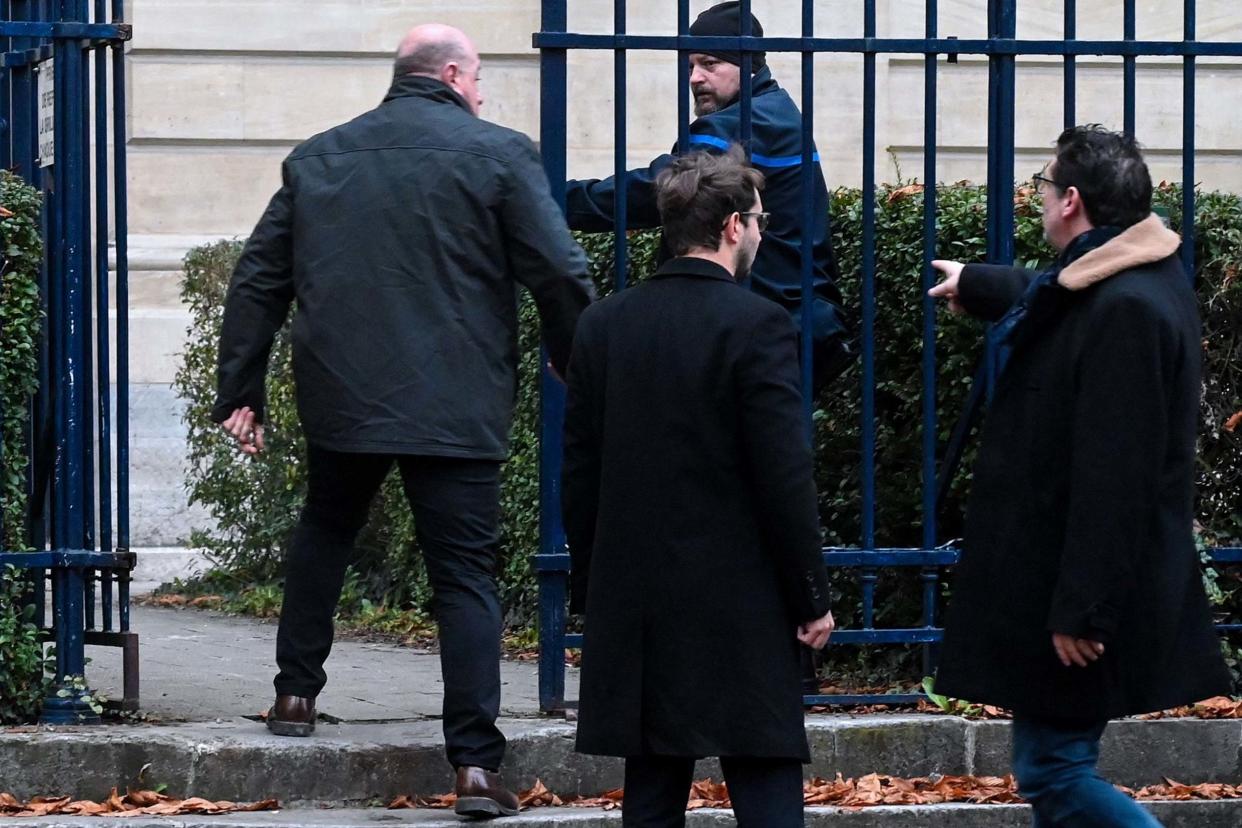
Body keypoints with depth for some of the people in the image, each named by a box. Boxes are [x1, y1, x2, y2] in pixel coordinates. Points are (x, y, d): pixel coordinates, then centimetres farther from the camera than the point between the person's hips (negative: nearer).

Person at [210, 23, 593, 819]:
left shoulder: (316, 159, 9)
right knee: (466, 575, -1)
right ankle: (477, 761, -9)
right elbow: (562, 277, -8)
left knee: (324, 534, 28)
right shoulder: (500, 155, -4)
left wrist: (241, 390, 16)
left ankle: (297, 693, 29)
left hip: (342, 396, 3)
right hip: (458, 409, -3)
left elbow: (258, 282, 11)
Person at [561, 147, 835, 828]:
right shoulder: (756, 324, -11)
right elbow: (785, 475, -12)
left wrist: (589, 591, 16)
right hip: (740, 606, -5)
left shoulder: (602, 324, 6)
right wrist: (811, 598, -4)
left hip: (633, 609, 5)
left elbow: (579, 471, 9)